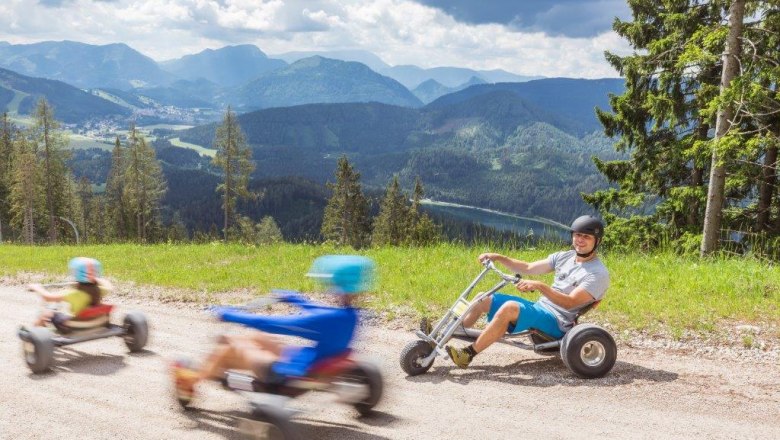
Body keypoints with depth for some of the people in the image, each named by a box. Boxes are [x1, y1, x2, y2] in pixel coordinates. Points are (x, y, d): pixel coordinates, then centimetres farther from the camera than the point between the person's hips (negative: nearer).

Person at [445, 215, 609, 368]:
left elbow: (570, 302, -21)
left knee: (510, 307, -33)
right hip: (539, 307, 8)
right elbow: (528, 268, 13)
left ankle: (468, 354, -28)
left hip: (557, 324, -8)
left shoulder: (599, 274, -10)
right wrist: (499, 258, 1)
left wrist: (539, 286, -31)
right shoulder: (564, 257, 13)